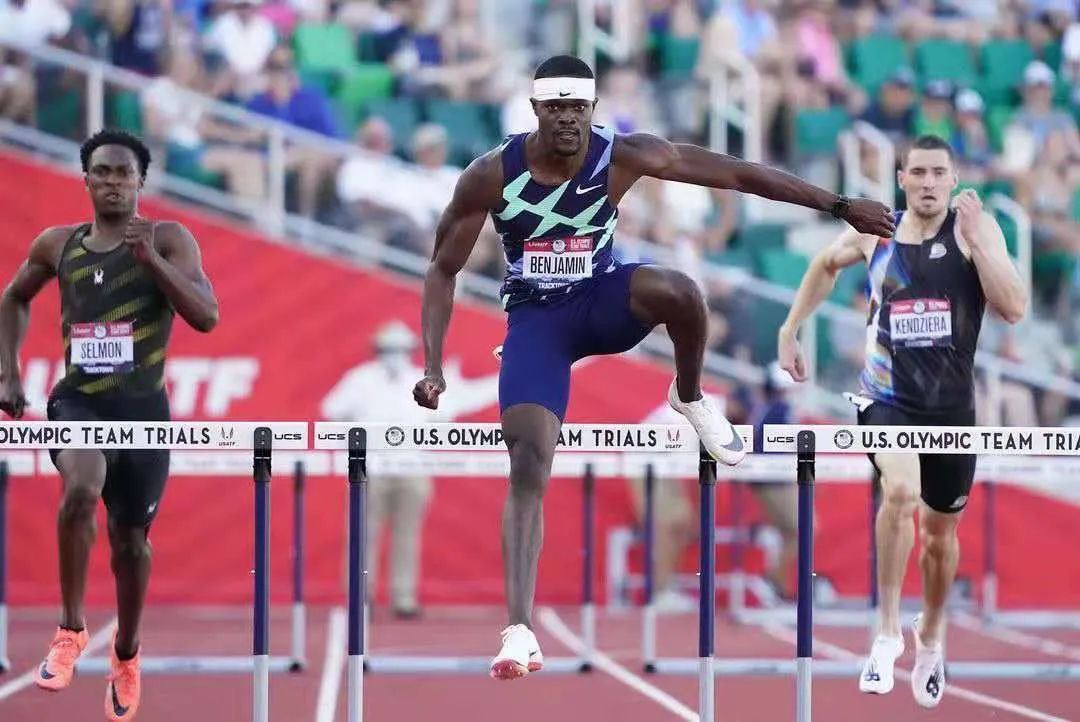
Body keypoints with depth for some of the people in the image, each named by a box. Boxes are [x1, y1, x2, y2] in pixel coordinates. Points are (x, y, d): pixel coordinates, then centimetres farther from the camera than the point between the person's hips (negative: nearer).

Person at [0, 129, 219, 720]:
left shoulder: (168, 240, -3)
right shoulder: (58, 245, 6)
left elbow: (206, 317, -14)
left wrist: (153, 260, -24)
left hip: (143, 407, 0)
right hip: (79, 401, 0)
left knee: (130, 539, 9)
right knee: (81, 488, -31)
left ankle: (126, 654, 36)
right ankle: (71, 630, -18)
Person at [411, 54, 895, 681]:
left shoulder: (623, 158, -16)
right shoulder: (491, 176, -16)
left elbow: (736, 173, -13)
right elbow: (443, 270, -4)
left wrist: (839, 206, -13)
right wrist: (433, 367, -12)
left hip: (603, 298, 0)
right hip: (535, 319, 0)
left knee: (676, 290, -36)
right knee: (529, 465, -18)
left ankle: (691, 399, -2)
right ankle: (520, 630, -19)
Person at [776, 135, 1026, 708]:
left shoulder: (976, 228, -7)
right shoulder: (874, 233, 0)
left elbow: (1014, 309, -18)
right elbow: (825, 265, 22)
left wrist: (975, 241, -25)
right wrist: (790, 328, 19)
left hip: (950, 404, 1)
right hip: (887, 397, -1)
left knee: (941, 530, 17)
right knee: (900, 493, -31)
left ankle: (931, 634, 44)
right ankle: (888, 630, -21)